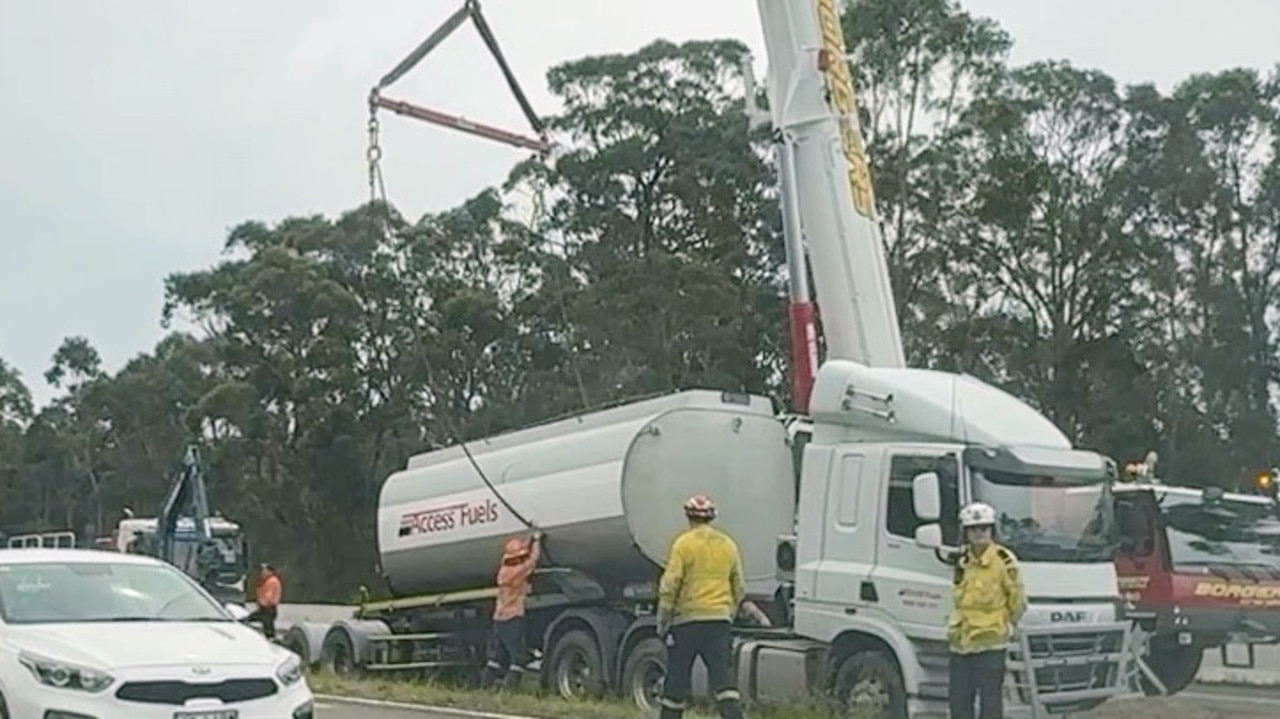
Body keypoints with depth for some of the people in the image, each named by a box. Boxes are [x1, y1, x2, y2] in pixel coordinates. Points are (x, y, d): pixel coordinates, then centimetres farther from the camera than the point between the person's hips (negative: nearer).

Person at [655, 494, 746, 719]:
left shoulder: (683, 543, -5)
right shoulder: (728, 544, 10)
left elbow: (670, 585, -9)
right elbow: (739, 589, 15)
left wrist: (662, 620, -1)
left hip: (687, 618, -3)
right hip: (720, 619, 4)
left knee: (678, 677, 7)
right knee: (723, 677, 0)